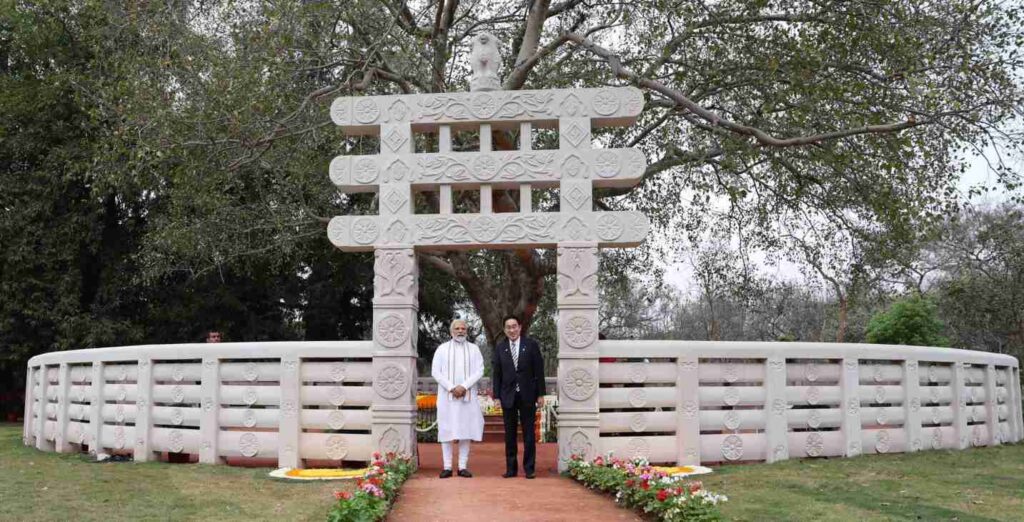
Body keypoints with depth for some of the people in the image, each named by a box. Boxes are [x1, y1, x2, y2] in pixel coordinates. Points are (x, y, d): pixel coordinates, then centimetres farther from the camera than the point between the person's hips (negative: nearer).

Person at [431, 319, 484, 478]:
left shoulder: (473, 349, 7)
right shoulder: (442, 349, 5)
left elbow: (479, 371, -1)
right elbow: (435, 371, -2)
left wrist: (464, 387, -14)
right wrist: (451, 388, -12)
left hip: (467, 396, 1)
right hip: (447, 396, -1)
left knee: (465, 429, 0)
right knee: (446, 430, -1)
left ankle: (463, 466, 5)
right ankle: (447, 467, 3)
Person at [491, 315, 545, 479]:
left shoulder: (531, 345, 1)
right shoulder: (500, 348, 5)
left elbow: (539, 371, 1)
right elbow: (497, 373, 5)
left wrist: (540, 394, -2)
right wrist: (496, 395, -1)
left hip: (527, 395, -1)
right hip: (508, 396, 1)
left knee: (528, 433, 2)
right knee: (510, 434, 5)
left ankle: (529, 468, 9)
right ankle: (511, 468, 11)